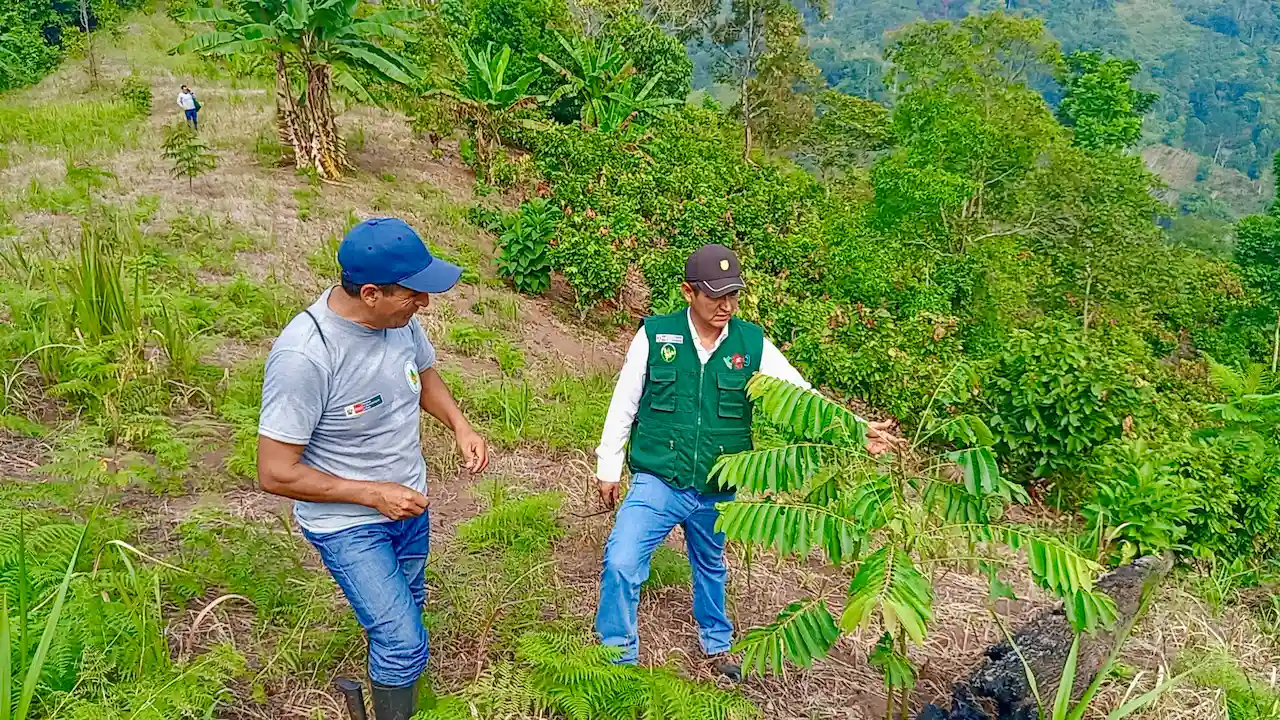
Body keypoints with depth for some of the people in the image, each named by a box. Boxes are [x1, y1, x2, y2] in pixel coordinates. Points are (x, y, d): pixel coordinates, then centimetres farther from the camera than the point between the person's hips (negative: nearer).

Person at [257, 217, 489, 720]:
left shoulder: (399, 317, -14)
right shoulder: (304, 356, -33)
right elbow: (276, 474, -26)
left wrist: (459, 424, -9)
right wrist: (373, 495, -23)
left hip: (409, 503, 7)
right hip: (348, 525, -7)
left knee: (404, 608, 27)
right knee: (404, 643, -8)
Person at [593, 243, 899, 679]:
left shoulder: (752, 344, -5)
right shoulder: (655, 335, -9)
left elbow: (802, 396, -9)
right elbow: (624, 404, -1)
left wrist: (856, 429, -22)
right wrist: (609, 466, 3)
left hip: (718, 492, 2)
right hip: (657, 482, -2)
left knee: (711, 568, 23)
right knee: (620, 564, -15)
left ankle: (716, 644, 49)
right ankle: (617, 657, 7)